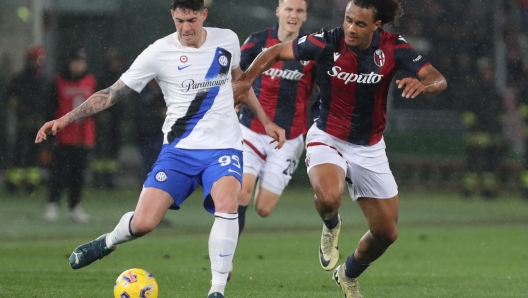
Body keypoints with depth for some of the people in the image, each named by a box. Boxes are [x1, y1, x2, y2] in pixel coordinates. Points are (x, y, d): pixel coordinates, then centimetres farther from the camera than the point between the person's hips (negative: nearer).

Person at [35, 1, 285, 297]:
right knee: (143, 223, -9)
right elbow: (113, 93, -5)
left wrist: (266, 121, 22)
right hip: (179, 149, -1)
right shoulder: (159, 53, -8)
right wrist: (65, 119, -12)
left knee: (226, 204, -30)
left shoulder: (227, 40, 0)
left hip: (223, 147, 1)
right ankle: (108, 242, 29)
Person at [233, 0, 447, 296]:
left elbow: (439, 79, -17)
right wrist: (246, 80, -19)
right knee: (329, 197, -35)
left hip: (370, 148, 3)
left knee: (386, 233, 5)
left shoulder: (393, 48, -13)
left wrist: (421, 84, -40)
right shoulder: (326, 43, -16)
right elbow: (276, 52, -4)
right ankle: (331, 226, 5)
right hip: (328, 138, -2)